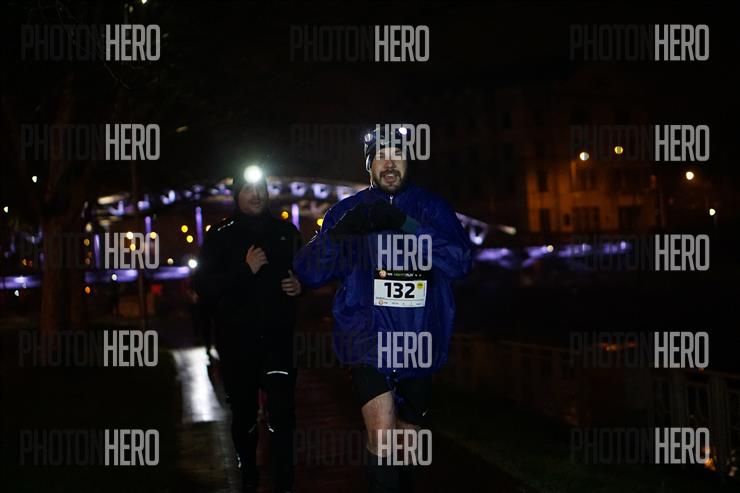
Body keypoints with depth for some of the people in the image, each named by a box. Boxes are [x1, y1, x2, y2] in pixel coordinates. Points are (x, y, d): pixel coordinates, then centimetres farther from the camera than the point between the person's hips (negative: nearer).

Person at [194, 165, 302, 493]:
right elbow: (204, 288, -6)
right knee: (244, 416, 11)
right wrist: (246, 270, -16)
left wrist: (300, 285, 0)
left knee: (282, 413, -12)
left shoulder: (285, 231, 9)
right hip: (237, 340, 0)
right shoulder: (220, 236, 3)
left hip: (278, 336, 0)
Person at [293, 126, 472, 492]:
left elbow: (460, 262, -14)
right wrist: (342, 232, -23)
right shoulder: (347, 211, 2)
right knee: (382, 435, -20)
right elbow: (308, 272, -5)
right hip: (368, 337, -2)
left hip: (418, 339, 2)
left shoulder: (432, 208, 1)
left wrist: (407, 226, -25)